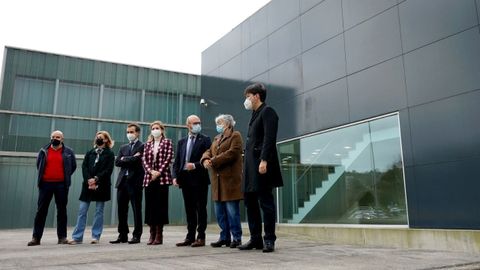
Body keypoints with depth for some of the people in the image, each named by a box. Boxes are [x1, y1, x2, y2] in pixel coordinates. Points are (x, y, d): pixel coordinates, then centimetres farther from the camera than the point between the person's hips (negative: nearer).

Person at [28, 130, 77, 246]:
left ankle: (62, 237, 10)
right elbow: (38, 165, 19)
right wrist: (41, 177, 13)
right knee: (41, 210, 2)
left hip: (61, 185, -1)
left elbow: (73, 166, 13)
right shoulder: (43, 151, 8)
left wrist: (65, 177, 9)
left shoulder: (68, 152, 5)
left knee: (62, 211, 4)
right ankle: (36, 237, 8)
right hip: (45, 184, 1)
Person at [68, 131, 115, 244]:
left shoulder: (109, 154, 4)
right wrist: (89, 180, -11)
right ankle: (77, 237, 4)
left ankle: (96, 236, 9)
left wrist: (96, 179, -15)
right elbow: (84, 167, 4)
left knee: (99, 211, 2)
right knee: (82, 211, 0)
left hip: (101, 185, -3)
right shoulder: (89, 153, 15)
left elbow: (108, 170, -5)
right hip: (88, 185, 3)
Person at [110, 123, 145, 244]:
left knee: (136, 210, 0)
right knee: (121, 210, 8)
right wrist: (131, 159, -6)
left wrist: (124, 159, -2)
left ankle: (136, 235, 6)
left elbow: (136, 159, -15)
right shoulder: (123, 147, 19)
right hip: (122, 181, 6)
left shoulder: (142, 146, 0)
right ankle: (122, 235, 17)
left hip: (135, 182, -6)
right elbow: (117, 162, 6)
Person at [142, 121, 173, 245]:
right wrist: (151, 171, -11)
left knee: (160, 205, -3)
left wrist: (159, 172, -13)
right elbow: (144, 160, 7)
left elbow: (169, 158, -4)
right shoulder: (147, 144, 17)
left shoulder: (167, 142, 6)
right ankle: (152, 234, 9)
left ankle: (159, 235, 2)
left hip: (162, 178, -4)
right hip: (149, 178, 4)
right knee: (150, 205, 3)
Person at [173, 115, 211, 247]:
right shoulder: (181, 142, 15)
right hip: (185, 179, 5)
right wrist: (175, 176, 0)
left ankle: (201, 237, 5)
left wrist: (195, 165, -20)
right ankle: (190, 237, 16)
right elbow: (177, 161, 12)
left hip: (199, 178, -5)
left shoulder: (205, 140, 1)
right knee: (189, 210, 10)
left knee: (200, 209, 0)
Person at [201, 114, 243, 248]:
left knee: (232, 211, -5)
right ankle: (225, 238, 19)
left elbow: (232, 153, -15)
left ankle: (237, 238, 5)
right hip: (217, 180, 8)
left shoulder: (235, 135, -1)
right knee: (220, 212, 10)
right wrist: (206, 159, -8)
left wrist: (214, 161, -15)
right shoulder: (216, 138, 24)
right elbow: (208, 151, 16)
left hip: (230, 179, -8)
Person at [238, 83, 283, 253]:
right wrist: (247, 164, 16)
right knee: (250, 201, 9)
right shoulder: (255, 115, 22)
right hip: (251, 164, 9)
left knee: (266, 201, -4)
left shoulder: (267, 111, -4)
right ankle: (255, 239, 16)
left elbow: (270, 138, -16)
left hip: (261, 163, -9)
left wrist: (264, 161, -23)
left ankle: (269, 240, 4)